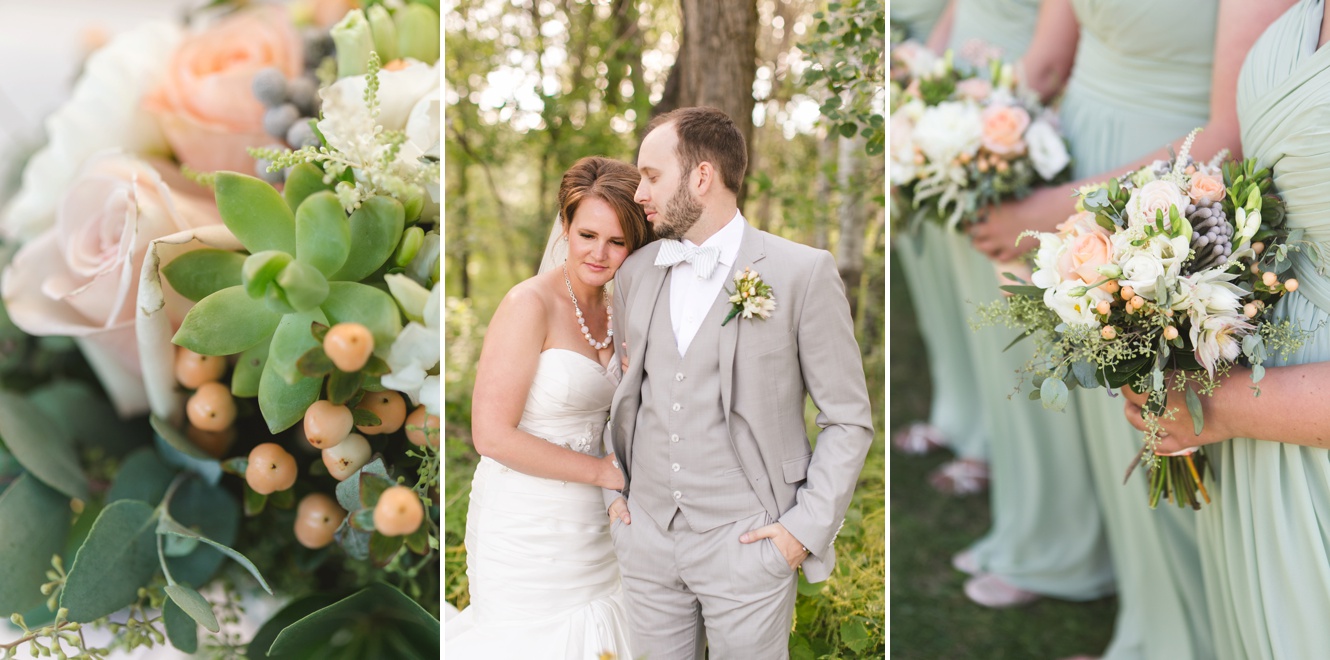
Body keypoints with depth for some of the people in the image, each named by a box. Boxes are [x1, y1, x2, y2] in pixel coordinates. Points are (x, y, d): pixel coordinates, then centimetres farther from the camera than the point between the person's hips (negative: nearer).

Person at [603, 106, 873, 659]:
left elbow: (849, 421, -5)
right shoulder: (635, 272, 7)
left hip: (747, 544, -4)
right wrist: (613, 490, 8)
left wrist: (807, 528, -10)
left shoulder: (802, 272, -8)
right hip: (646, 537, 4)